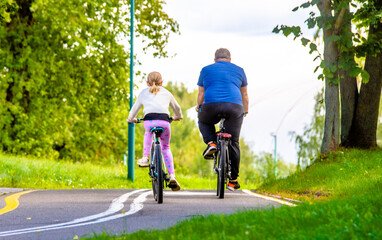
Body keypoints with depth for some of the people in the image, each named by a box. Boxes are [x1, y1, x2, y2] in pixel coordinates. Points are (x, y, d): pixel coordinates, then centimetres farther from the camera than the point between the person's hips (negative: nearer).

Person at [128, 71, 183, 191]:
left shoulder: (143, 93, 28)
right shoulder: (166, 93, 30)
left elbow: (135, 108, 39)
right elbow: (177, 108, 45)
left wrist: (131, 119, 60)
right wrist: (178, 116, 66)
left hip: (149, 120, 0)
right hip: (164, 121, 0)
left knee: (148, 133, 38)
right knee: (166, 148, 19)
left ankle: (145, 158, 25)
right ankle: (172, 176, 6)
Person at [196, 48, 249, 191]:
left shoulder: (206, 70, 18)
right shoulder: (238, 70, 20)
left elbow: (201, 94, 18)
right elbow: (244, 95, 26)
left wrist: (198, 107, 37)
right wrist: (245, 111, 41)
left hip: (211, 106, -1)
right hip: (234, 107, 1)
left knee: (203, 121, 33)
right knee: (233, 143, 9)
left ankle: (211, 143, 7)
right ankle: (233, 181, 10)